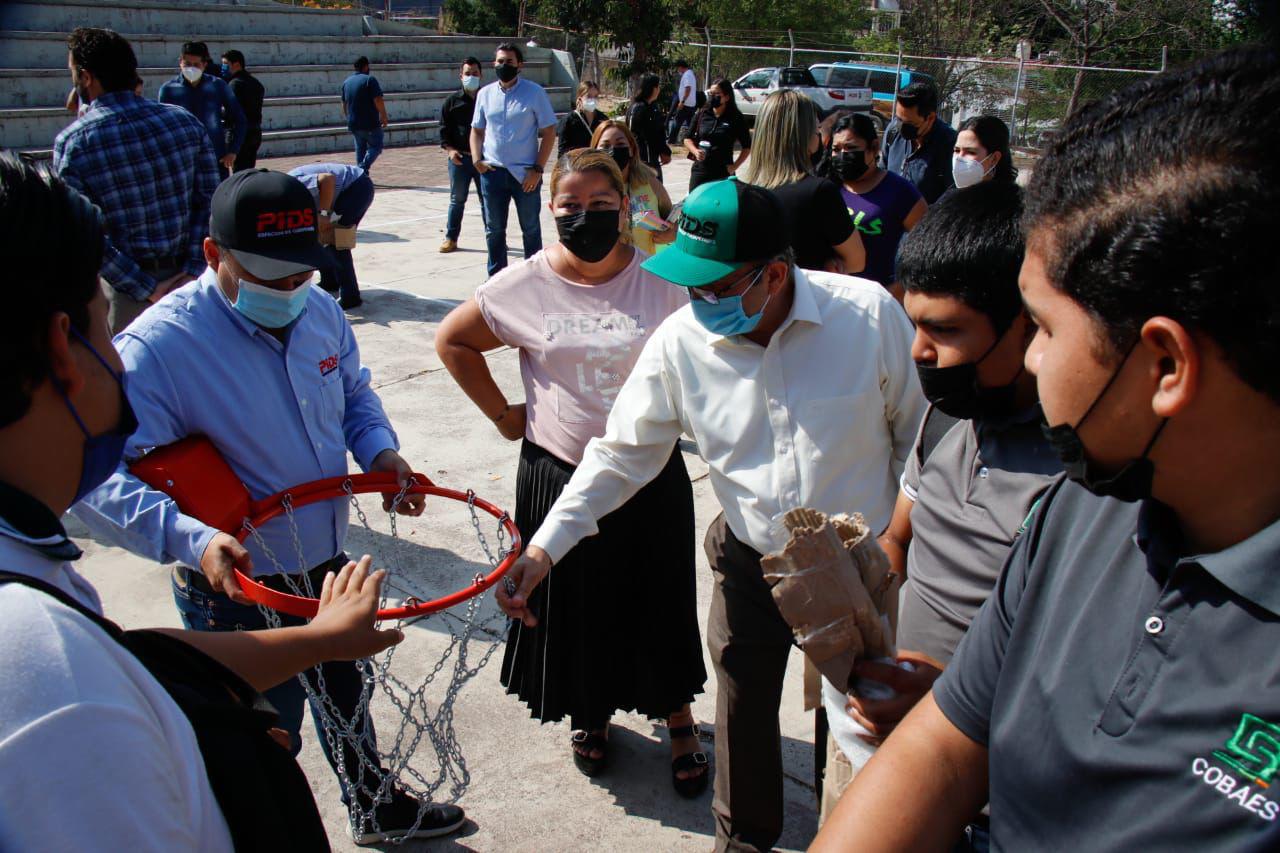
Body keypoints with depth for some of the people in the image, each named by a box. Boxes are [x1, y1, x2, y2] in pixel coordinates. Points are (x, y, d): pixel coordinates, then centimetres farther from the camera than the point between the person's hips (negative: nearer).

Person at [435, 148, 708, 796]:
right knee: (578, 607, 15)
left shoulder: (661, 277, -7)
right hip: (560, 477, 0)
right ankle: (591, 714, 42)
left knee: (662, 604, 12)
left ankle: (679, 722, 36)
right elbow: (452, 339, 7)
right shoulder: (524, 287, -6)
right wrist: (503, 414, 3)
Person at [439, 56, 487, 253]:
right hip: (459, 158, 0)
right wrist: (449, 149, -10)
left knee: (487, 199, 7)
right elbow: (444, 129, 5)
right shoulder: (452, 101, 4)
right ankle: (451, 238, 15)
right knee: (457, 199, 7)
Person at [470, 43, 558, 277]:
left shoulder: (534, 92, -4)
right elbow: (477, 130, 14)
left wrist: (538, 169, -12)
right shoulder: (485, 93, 6)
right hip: (492, 171, 3)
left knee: (531, 229, 7)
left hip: (525, 173, -3)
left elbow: (548, 132, -5)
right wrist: (477, 159, -3)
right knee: (494, 229, 11)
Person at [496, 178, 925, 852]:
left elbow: (920, 433, -6)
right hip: (750, 564, 1)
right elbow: (623, 450, -5)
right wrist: (545, 545, -12)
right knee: (743, 711, 17)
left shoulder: (869, 314, -20)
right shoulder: (681, 341, -15)